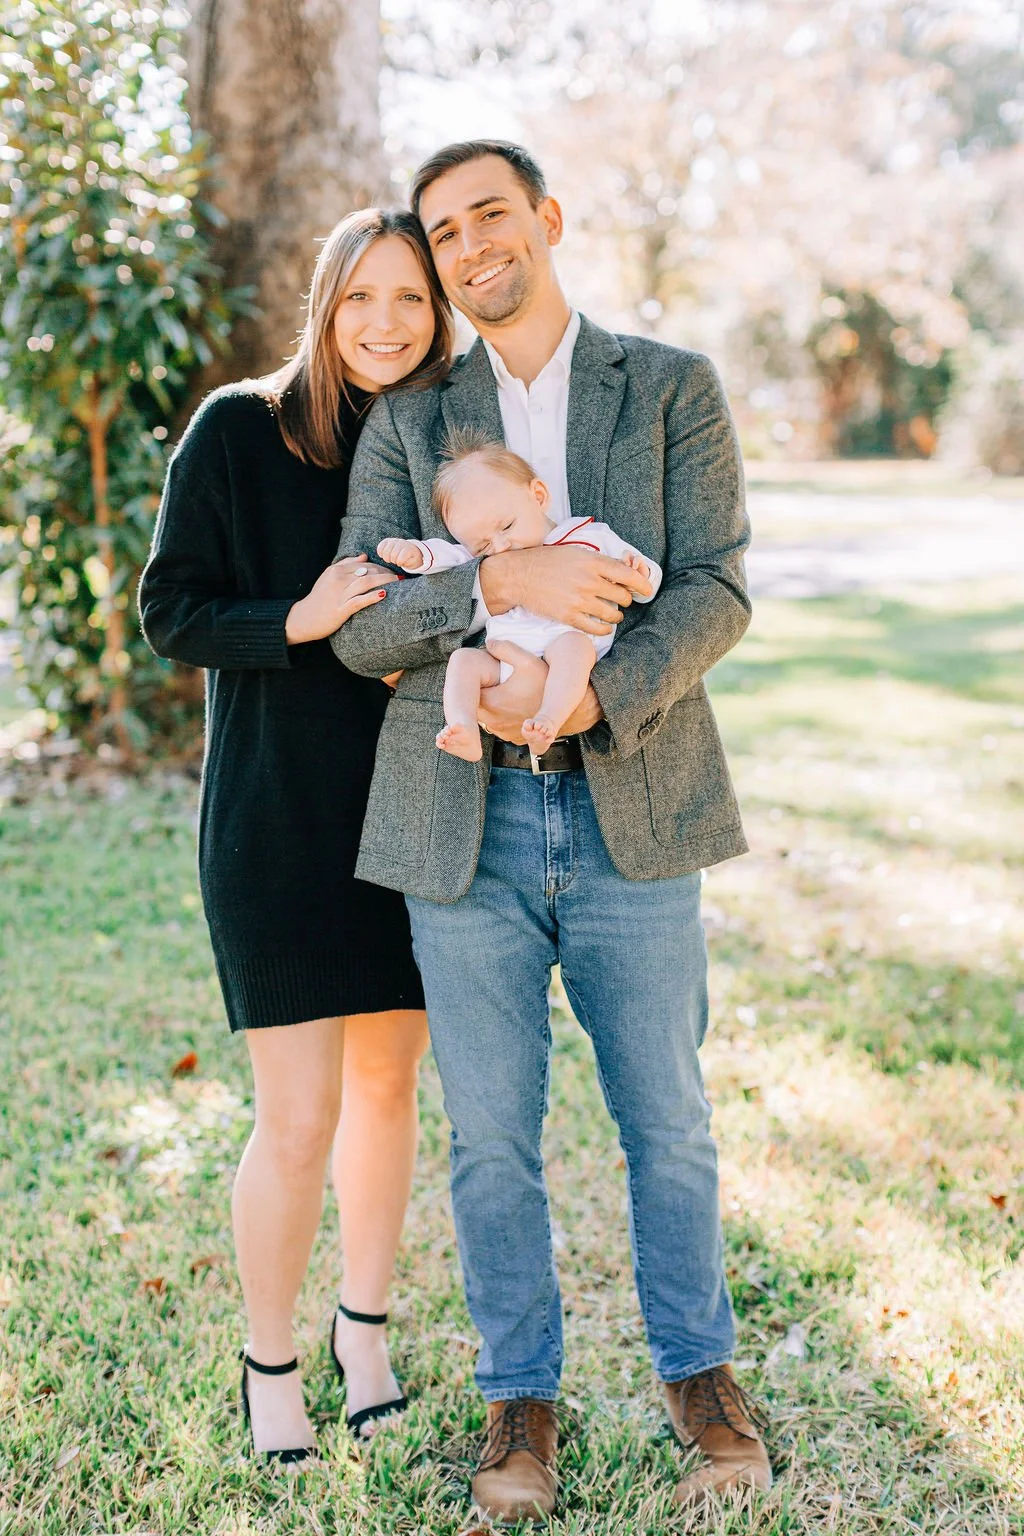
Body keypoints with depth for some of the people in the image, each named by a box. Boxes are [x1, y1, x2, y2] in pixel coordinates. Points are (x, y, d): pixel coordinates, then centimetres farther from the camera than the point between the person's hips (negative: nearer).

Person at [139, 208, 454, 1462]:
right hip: (276, 815, -4)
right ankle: (269, 1363, 20)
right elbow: (170, 614, -7)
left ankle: (363, 1329, 33)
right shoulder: (237, 430, -7)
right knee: (298, 1119, -4)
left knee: (386, 1083, 13)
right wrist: (298, 619, -23)